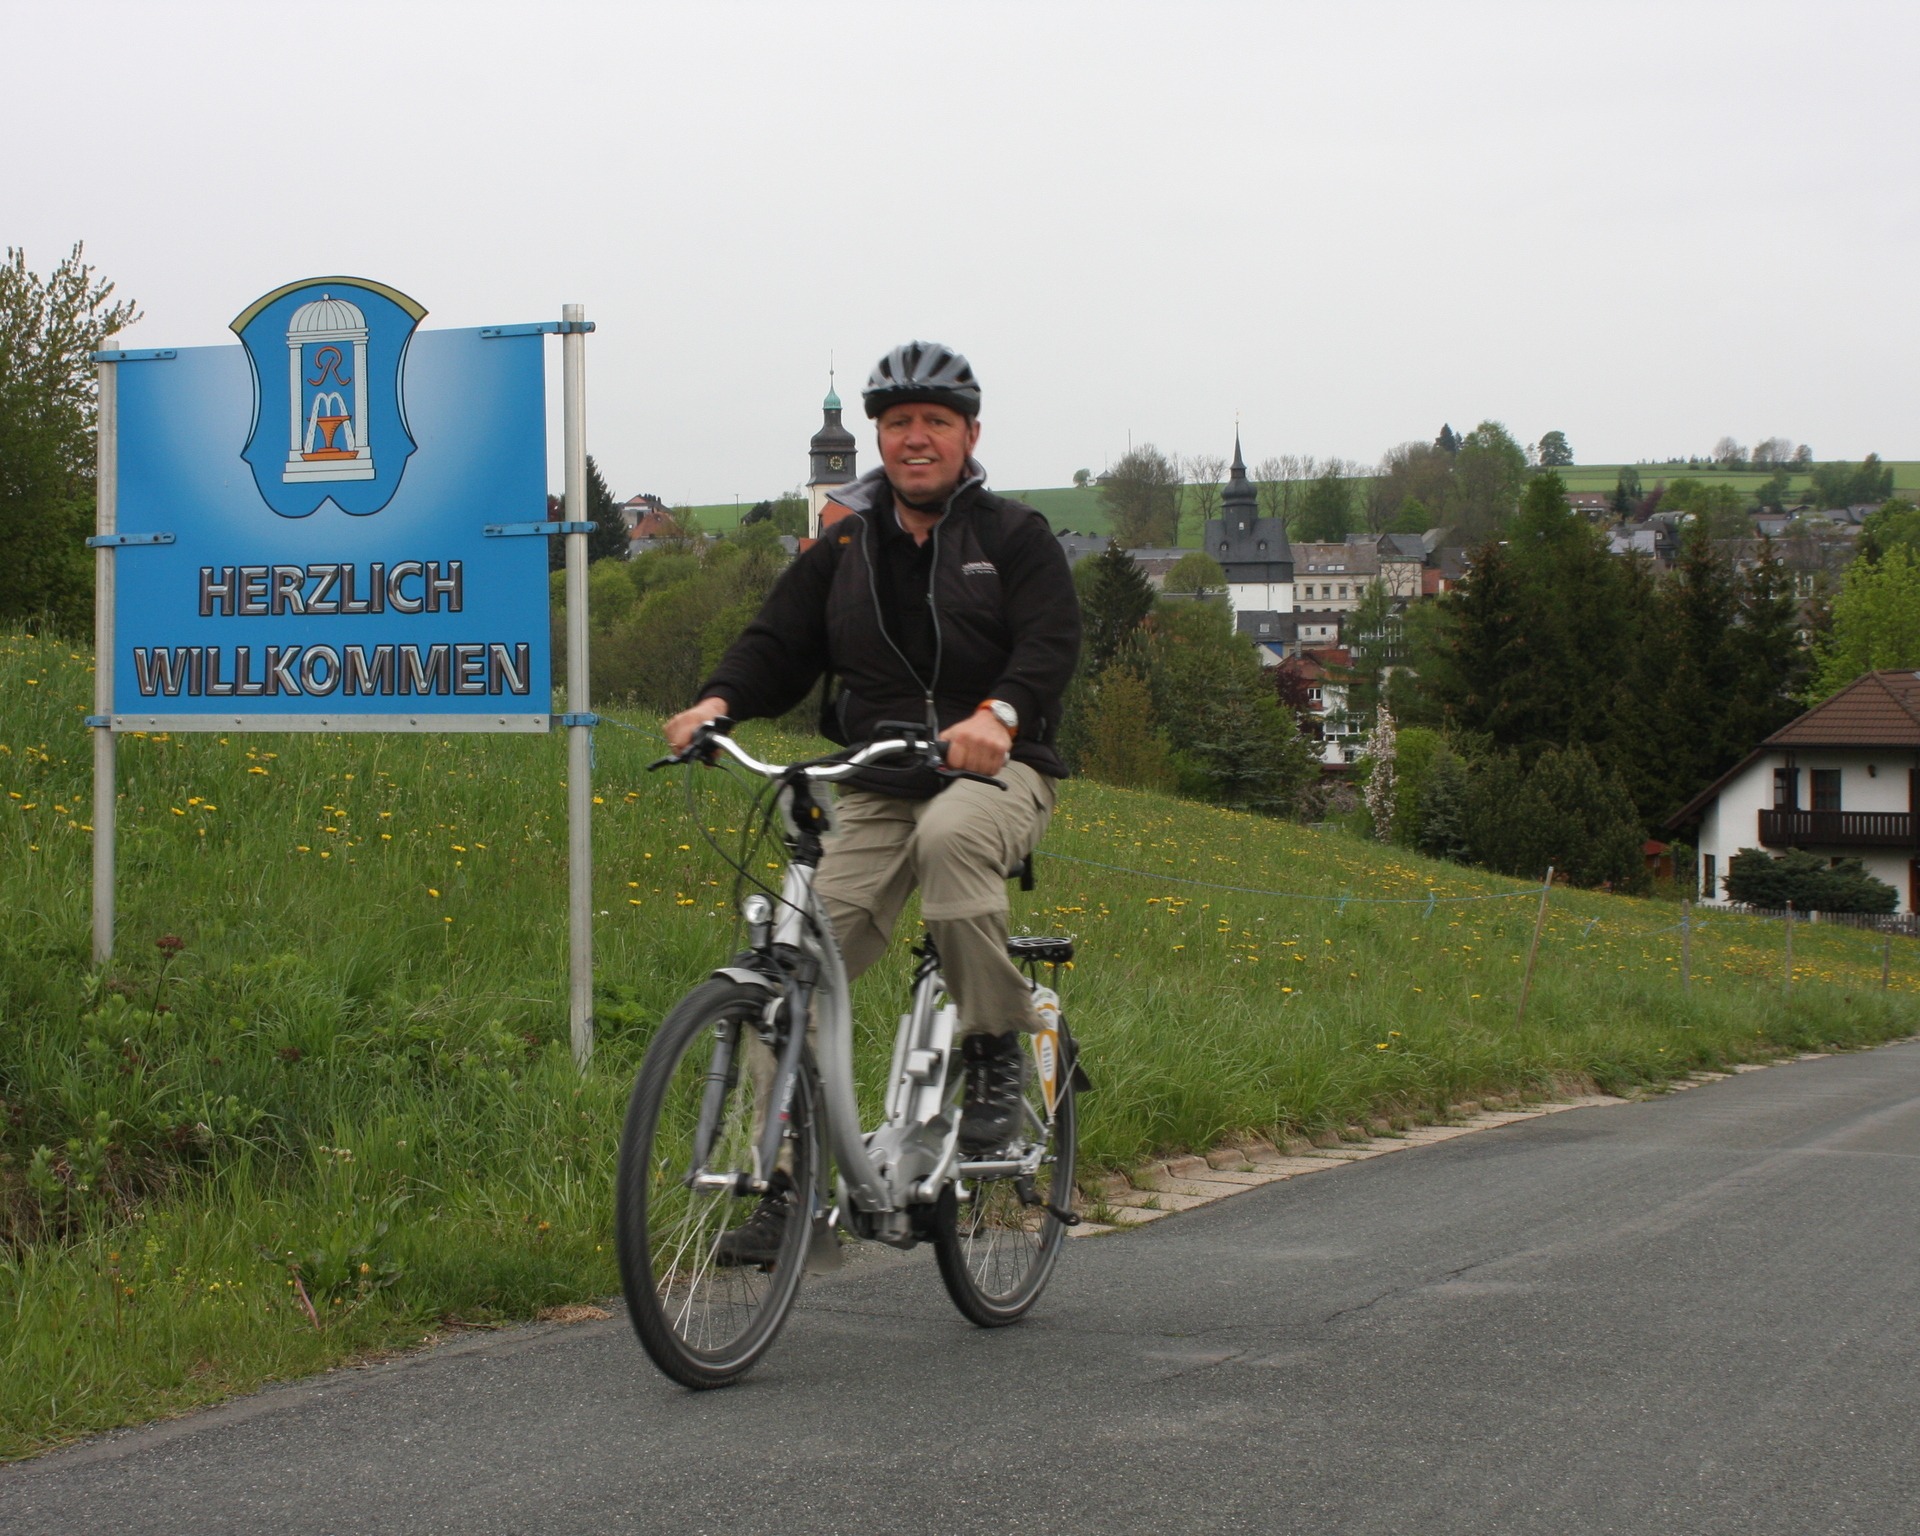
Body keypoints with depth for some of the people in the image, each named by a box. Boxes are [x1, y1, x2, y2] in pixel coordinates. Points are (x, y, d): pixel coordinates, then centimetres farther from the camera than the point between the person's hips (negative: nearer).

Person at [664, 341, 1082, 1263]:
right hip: (875, 789, 4)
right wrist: (720, 700, -16)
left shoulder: (1015, 538, 2)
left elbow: (1050, 645, -12)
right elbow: (780, 641, 7)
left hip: (995, 771, -4)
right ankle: (791, 1181, 0)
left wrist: (998, 714, -34)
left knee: (949, 834, -39)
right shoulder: (844, 547, 13)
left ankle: (997, 1053, -23)